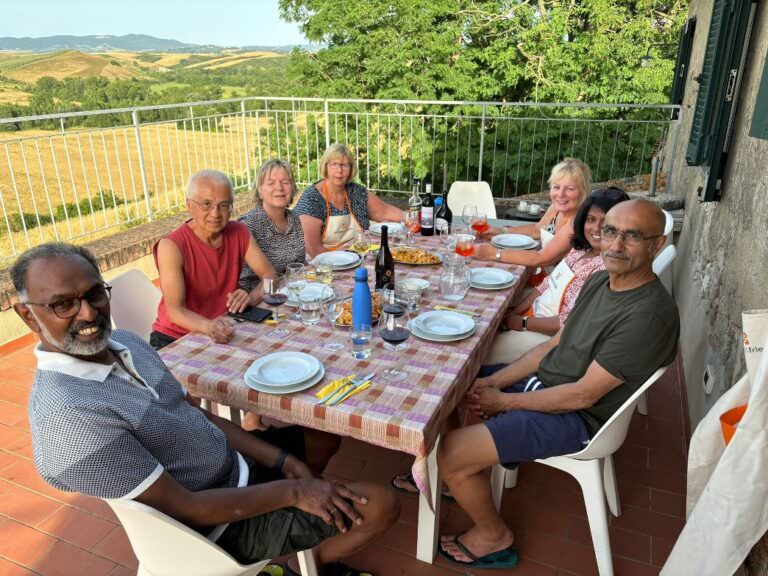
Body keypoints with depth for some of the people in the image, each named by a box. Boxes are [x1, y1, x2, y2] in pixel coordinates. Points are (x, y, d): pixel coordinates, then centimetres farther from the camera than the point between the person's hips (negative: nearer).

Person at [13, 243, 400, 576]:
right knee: (380, 506, -9)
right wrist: (292, 490, -19)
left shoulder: (123, 343, -2)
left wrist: (283, 462, -2)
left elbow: (196, 416, 4)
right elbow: (186, 508, -26)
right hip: (222, 524, -8)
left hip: (237, 466, 8)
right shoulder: (64, 413, -29)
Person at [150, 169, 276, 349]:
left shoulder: (239, 233, -2)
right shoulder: (172, 246, -16)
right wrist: (209, 326, -42)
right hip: (174, 339, -4)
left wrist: (252, 297, -21)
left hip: (225, 333, 5)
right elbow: (175, 310, -22)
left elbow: (270, 275, 0)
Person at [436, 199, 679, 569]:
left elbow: (583, 395, -24)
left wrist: (505, 402, -14)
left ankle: (494, 537, 11)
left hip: (575, 418, -9)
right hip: (543, 380, 9)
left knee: (453, 453, -18)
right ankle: (448, 478, 30)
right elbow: (555, 344, 7)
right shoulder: (598, 282, 2)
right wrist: (494, 381, -4)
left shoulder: (649, 314, -26)